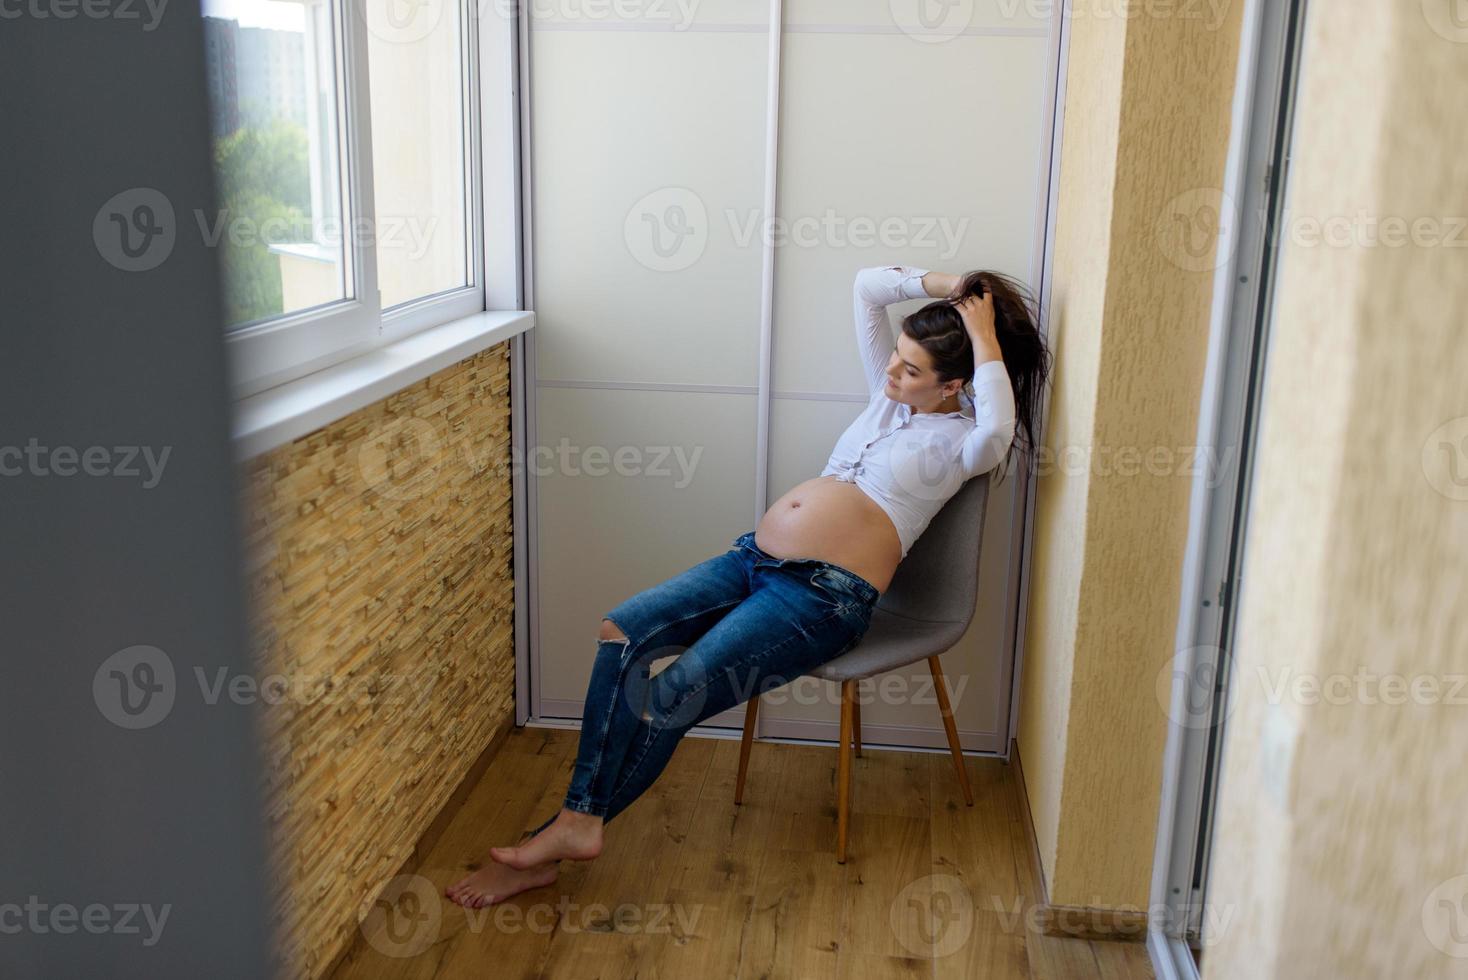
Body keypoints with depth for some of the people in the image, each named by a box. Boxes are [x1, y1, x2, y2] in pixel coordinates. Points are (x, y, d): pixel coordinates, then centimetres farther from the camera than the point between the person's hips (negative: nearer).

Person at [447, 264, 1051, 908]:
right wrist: (944, 285, 13)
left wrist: (984, 339, -11)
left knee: (670, 699, -19)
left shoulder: (960, 438, 3)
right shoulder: (888, 396, 22)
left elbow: (997, 431, -23)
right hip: (755, 558, 8)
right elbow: (866, 286, 22)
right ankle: (579, 820, -14)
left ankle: (563, 833, -5)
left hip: (826, 594, -8)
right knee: (620, 634, -14)